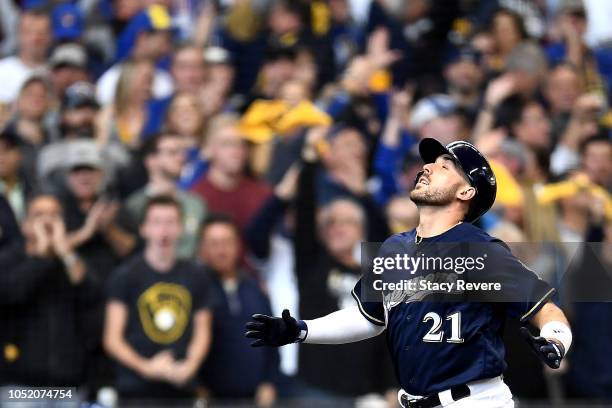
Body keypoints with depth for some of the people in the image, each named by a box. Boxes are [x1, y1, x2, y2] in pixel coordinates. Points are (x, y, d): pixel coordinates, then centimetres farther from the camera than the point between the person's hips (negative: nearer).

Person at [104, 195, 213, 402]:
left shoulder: (195, 276, 12)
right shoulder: (125, 276, 1)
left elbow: (202, 332, 14)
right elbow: (112, 339, -2)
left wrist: (189, 366, -5)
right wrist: (146, 367, -15)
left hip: (182, 387, 3)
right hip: (136, 390, -3)